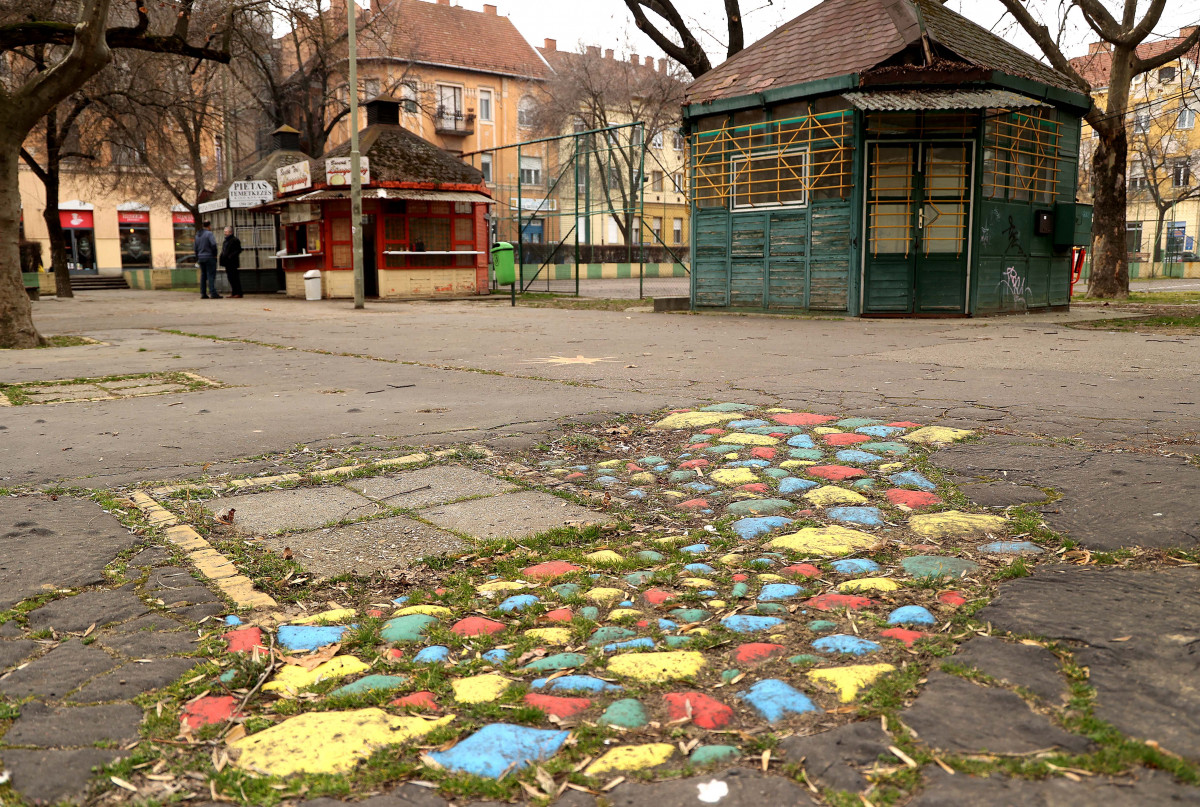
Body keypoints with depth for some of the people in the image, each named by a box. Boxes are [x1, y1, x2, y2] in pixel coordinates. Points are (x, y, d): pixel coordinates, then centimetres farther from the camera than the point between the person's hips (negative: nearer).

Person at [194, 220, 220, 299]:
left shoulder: (198, 235, 14)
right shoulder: (209, 234, -10)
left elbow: (196, 247, 17)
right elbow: (213, 244, -22)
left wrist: (197, 258, 21)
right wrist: (215, 254, -10)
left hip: (201, 257, 7)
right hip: (209, 257, -7)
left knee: (203, 275, 11)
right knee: (211, 275, -8)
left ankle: (203, 293, 9)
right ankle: (213, 293, -13)